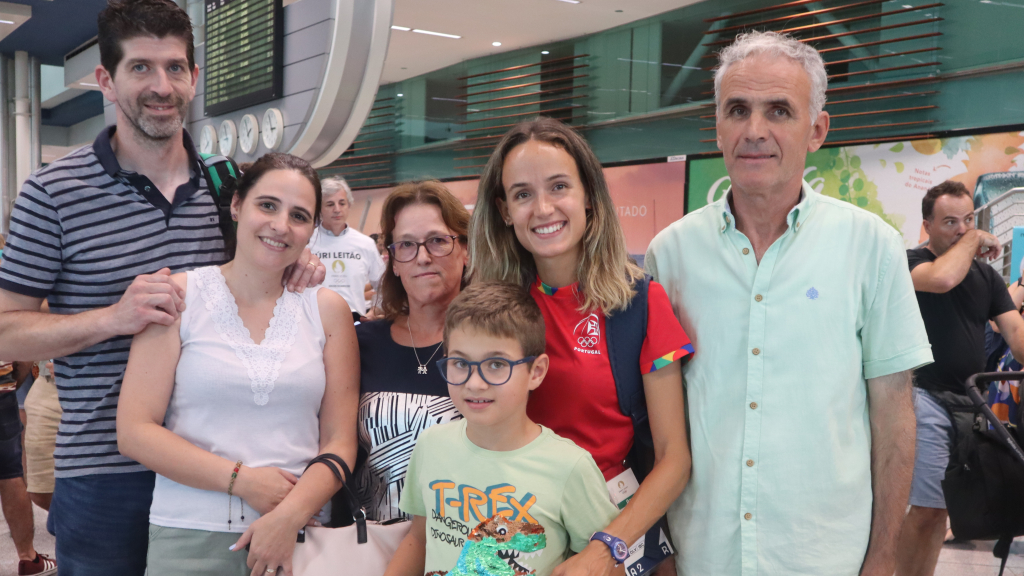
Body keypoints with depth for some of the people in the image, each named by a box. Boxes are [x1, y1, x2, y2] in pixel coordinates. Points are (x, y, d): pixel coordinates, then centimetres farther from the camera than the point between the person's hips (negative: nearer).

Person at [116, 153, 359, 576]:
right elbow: (134, 432, -6)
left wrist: (290, 514, -14)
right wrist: (242, 480, -13)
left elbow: (340, 441, 2)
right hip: (190, 539, -1)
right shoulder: (181, 295, -1)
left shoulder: (327, 310, 4)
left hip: (298, 538, 2)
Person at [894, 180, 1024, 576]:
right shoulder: (912, 262, -4)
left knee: (936, 506, 10)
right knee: (931, 508, -11)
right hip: (928, 398, -6)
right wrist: (974, 240, -11)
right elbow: (941, 279, -28)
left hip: (970, 400, 6)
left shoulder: (985, 275, 15)